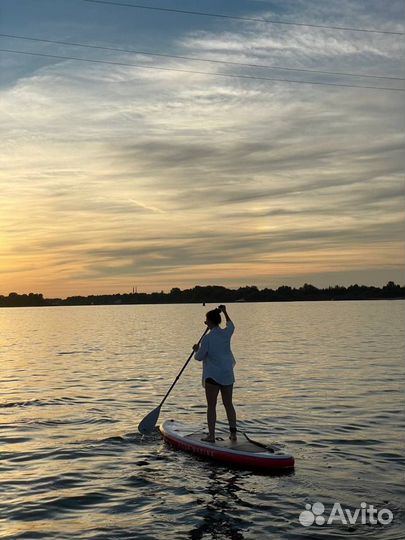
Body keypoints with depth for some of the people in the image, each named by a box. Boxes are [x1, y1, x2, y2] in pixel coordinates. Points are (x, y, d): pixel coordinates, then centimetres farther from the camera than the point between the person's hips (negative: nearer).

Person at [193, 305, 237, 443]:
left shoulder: (207, 338, -15)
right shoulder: (226, 333, 1)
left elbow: (199, 357, -9)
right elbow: (231, 325, 26)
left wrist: (196, 350, 12)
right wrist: (225, 312, 37)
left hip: (212, 376, -6)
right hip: (227, 375, 6)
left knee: (211, 406, 0)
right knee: (228, 404, 14)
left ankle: (211, 435, -1)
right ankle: (233, 433, 17)